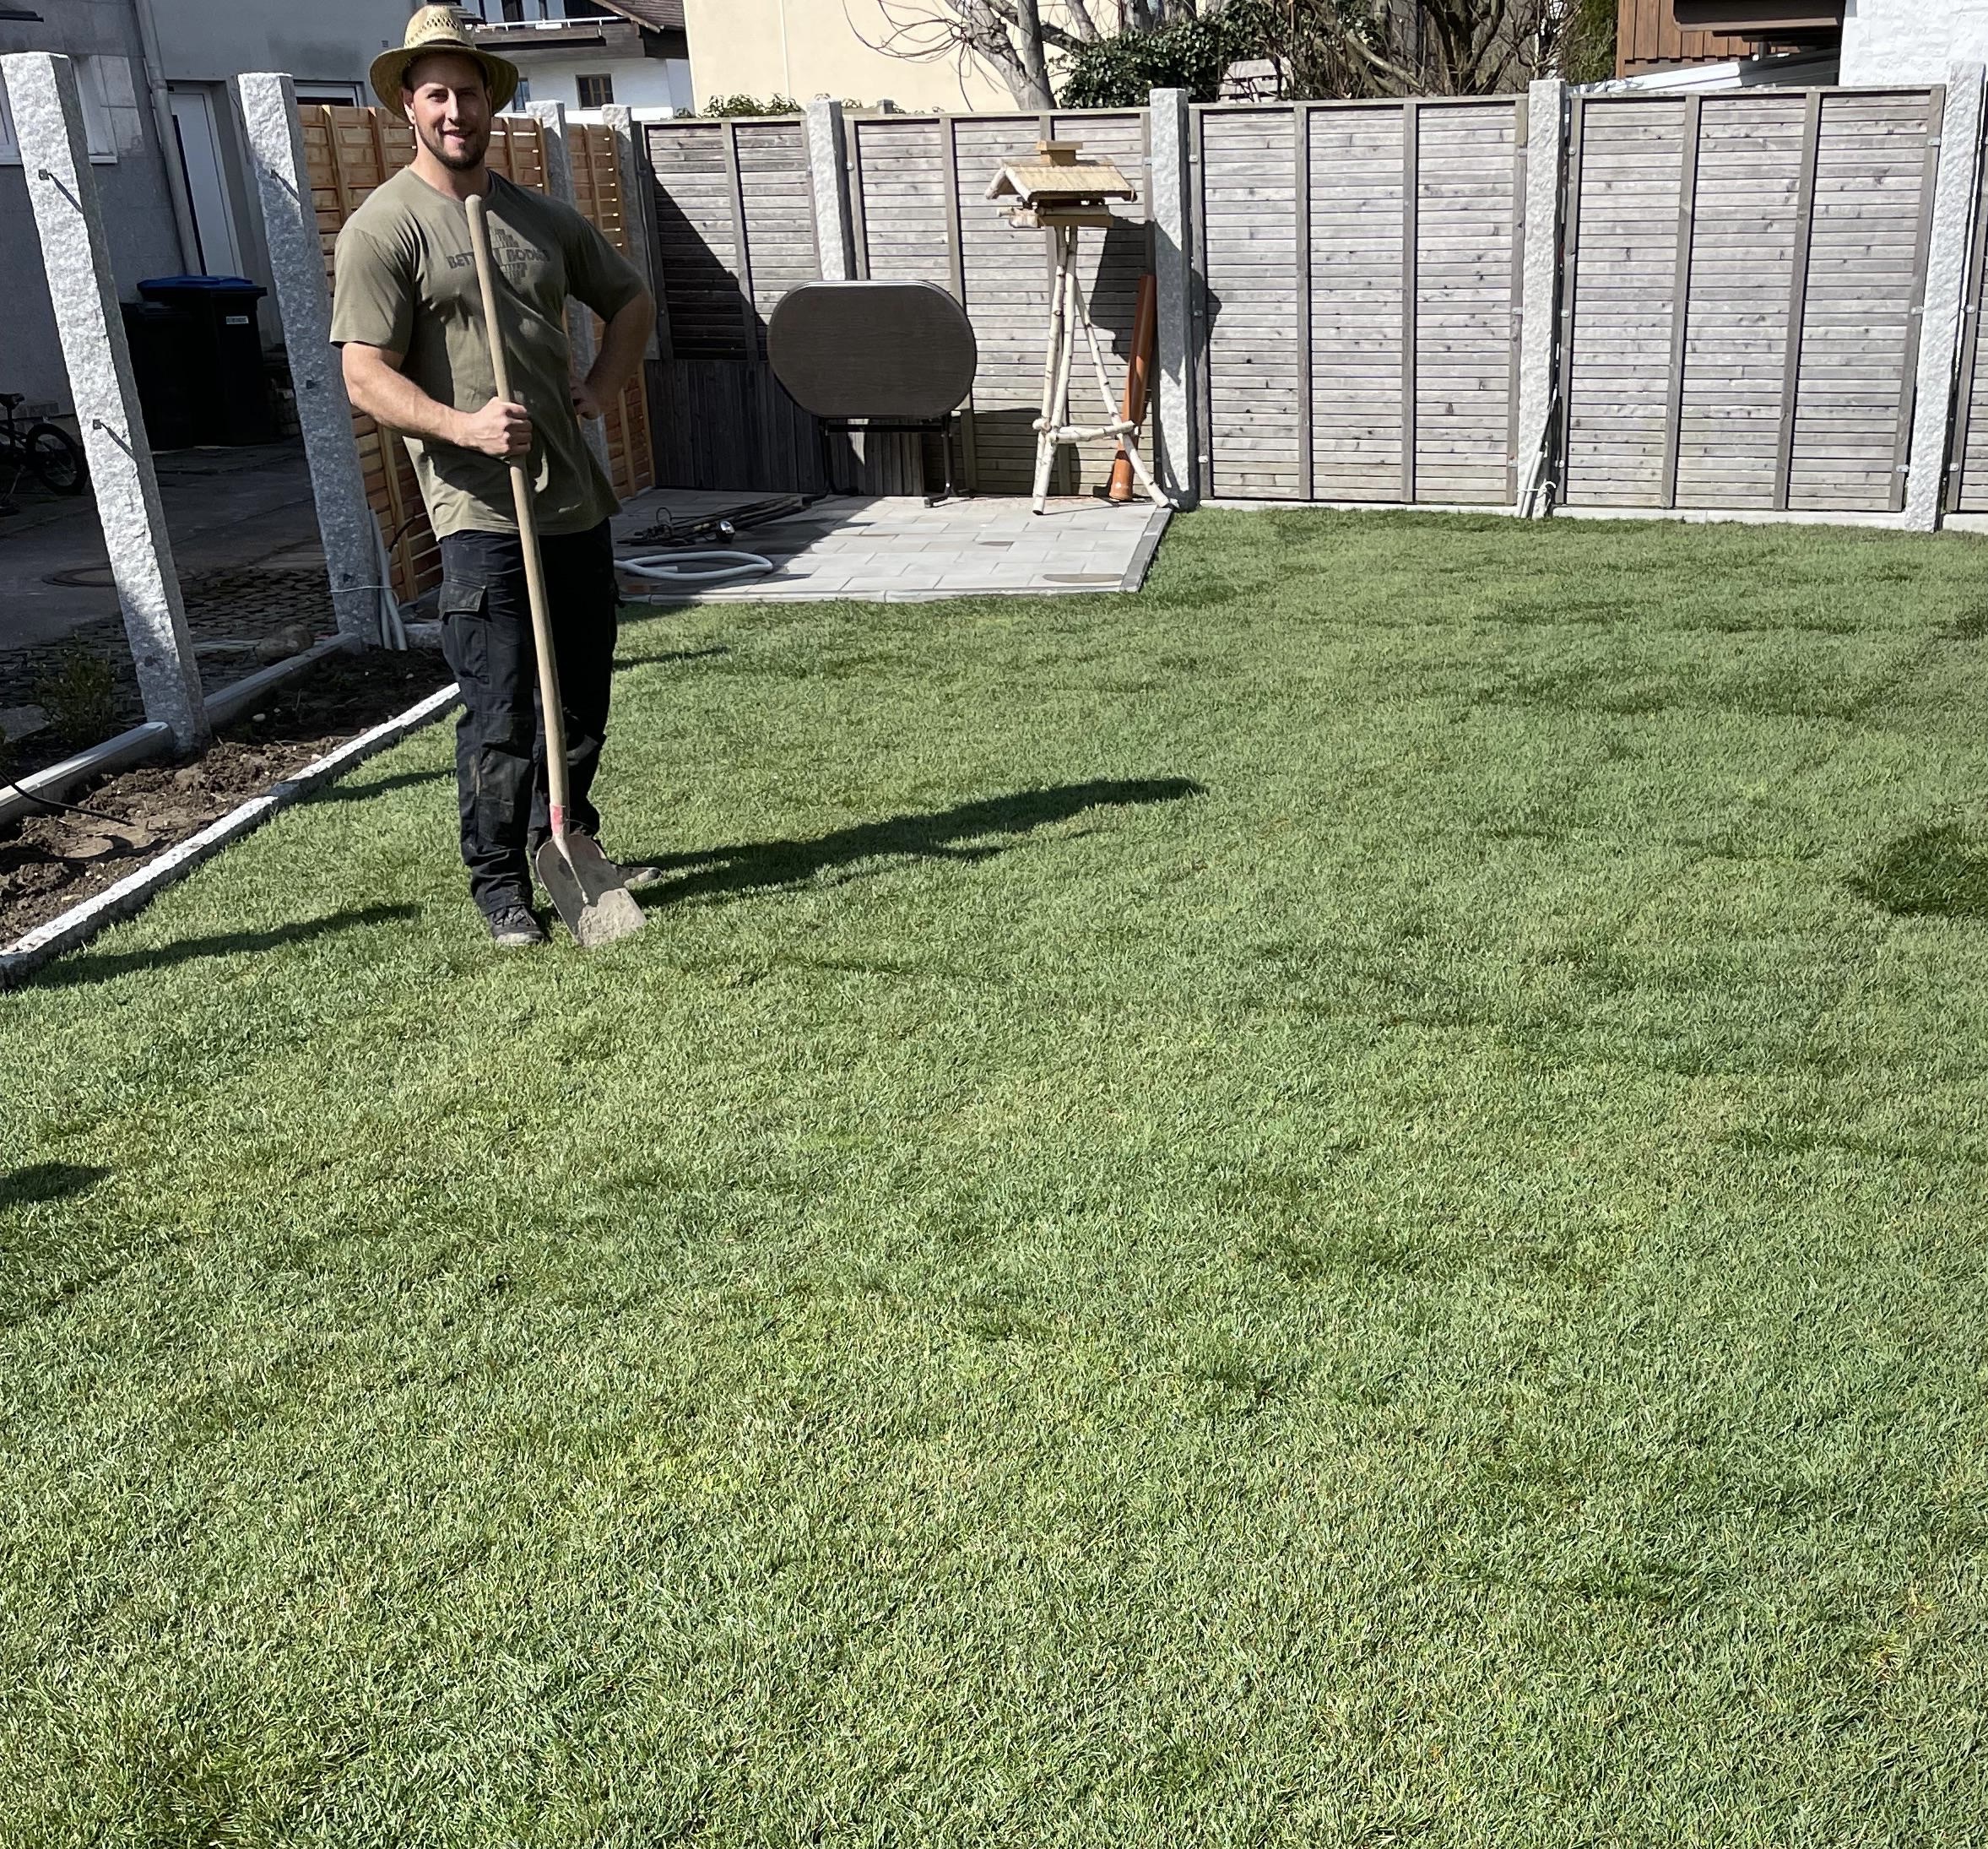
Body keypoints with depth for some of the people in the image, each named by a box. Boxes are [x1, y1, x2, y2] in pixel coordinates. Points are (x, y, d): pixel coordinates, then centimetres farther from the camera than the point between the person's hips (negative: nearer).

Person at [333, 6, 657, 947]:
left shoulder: (542, 217, 14)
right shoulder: (383, 227, -4)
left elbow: (629, 299, 29)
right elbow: (367, 377, -10)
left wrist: (601, 385, 11)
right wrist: (465, 426, -25)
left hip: (577, 499, 6)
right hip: (481, 513, -6)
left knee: (583, 696, 15)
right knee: (499, 712, -5)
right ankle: (499, 882, 11)